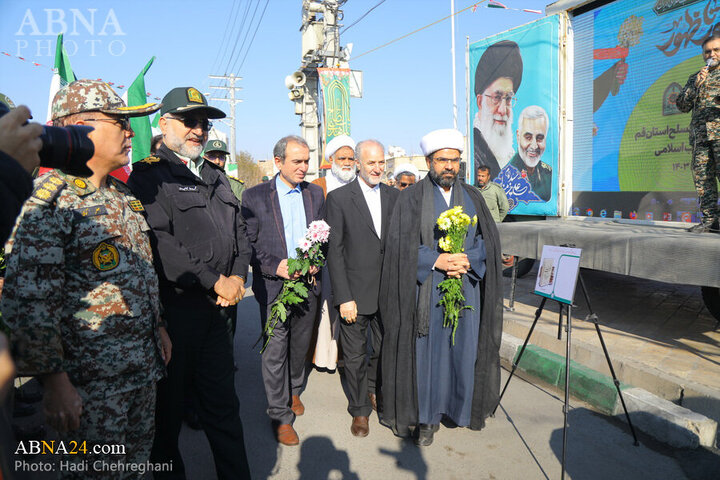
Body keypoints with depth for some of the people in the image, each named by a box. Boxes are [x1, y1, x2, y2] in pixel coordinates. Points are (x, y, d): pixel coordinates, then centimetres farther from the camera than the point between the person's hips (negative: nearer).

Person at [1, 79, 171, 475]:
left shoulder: (123, 196, 10)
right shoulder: (48, 200, -16)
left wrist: (158, 325, 18)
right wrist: (55, 383, -19)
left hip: (143, 368, 8)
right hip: (91, 382, -7)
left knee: (137, 463, 20)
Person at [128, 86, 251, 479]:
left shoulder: (216, 176, 16)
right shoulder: (150, 175, -7)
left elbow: (239, 231, 16)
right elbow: (160, 244, -19)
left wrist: (238, 277, -1)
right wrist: (216, 282, -15)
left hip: (217, 307, 6)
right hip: (172, 309, -6)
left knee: (222, 403, 15)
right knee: (168, 406, 11)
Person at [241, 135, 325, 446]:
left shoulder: (315, 193, 7)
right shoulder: (255, 196, -4)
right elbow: (248, 242, -5)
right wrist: (275, 266, -17)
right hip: (273, 284, -3)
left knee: (300, 345, 18)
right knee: (275, 350, 2)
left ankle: (294, 391, 42)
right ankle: (280, 415, 16)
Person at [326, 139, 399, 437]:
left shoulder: (395, 197, 6)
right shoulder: (339, 198, -6)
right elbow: (334, 251, -8)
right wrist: (344, 297, -13)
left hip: (389, 293, 4)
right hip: (355, 294, -3)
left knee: (385, 350, 18)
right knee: (355, 356, 10)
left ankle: (373, 390, 45)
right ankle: (360, 410, 30)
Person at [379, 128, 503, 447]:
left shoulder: (472, 197, 11)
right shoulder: (412, 199, 0)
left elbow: (489, 239, 7)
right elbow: (400, 245, -7)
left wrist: (466, 260, -12)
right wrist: (437, 261, -17)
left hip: (466, 288, 3)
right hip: (425, 291, -3)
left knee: (463, 347, 8)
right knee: (425, 350, 2)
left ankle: (460, 406, 27)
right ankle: (425, 416, 16)